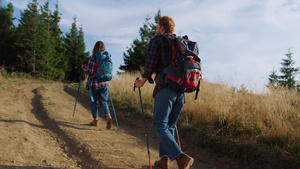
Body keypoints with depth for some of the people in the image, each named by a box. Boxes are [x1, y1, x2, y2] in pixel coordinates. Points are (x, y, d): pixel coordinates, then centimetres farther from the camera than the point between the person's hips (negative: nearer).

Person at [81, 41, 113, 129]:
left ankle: (96, 120, 19)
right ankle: (108, 116, -15)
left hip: (95, 83, -4)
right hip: (105, 83, 4)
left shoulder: (93, 57, -10)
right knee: (103, 102, 9)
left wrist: (83, 67, 7)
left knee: (93, 101, 12)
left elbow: (89, 72, -12)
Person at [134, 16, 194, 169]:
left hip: (165, 89, -7)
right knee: (170, 126, 15)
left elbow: (150, 65, -8)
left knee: (160, 126, -2)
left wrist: (142, 82, 8)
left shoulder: (156, 41, -1)